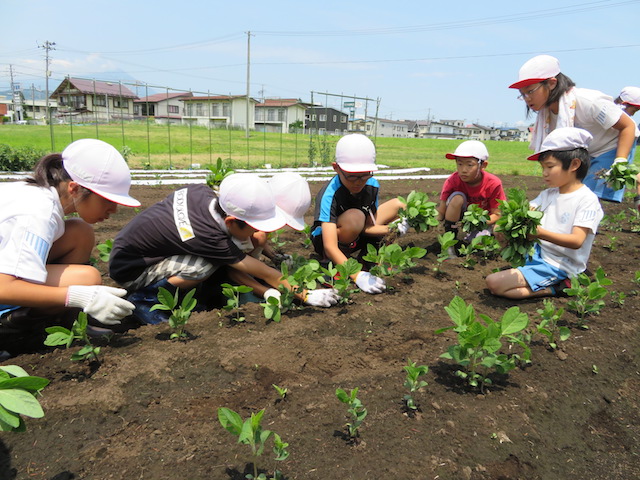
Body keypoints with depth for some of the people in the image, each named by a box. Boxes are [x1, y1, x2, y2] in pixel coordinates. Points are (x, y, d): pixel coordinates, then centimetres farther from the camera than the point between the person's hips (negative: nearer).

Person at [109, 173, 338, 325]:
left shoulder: (202, 192, -16)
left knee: (222, 258, -9)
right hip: (128, 270, -7)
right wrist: (308, 296, -15)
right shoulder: (207, 236, -34)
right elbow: (265, 274, -24)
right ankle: (145, 298, -9)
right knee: (207, 265, -28)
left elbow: (230, 259, -8)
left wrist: (266, 292, -12)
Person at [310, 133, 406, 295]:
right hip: (324, 239, -6)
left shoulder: (372, 185, -15)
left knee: (398, 205, -3)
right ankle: (331, 262, -16)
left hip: (355, 238, 6)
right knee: (355, 217, -38)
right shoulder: (330, 194, -33)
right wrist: (358, 276, -51)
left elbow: (367, 226, -10)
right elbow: (330, 246, -40)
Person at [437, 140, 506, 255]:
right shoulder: (452, 181, -20)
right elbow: (441, 211, -19)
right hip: (459, 218, 1)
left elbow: (497, 215, -15)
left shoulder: (493, 184, -21)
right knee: (457, 198, -31)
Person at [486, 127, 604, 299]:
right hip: (538, 252, 8)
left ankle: (552, 289, -5)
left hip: (559, 266, -8)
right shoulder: (548, 194, 9)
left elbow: (577, 241, -23)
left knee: (494, 283, -19)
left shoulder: (587, 199, -13)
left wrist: (542, 233, -39)